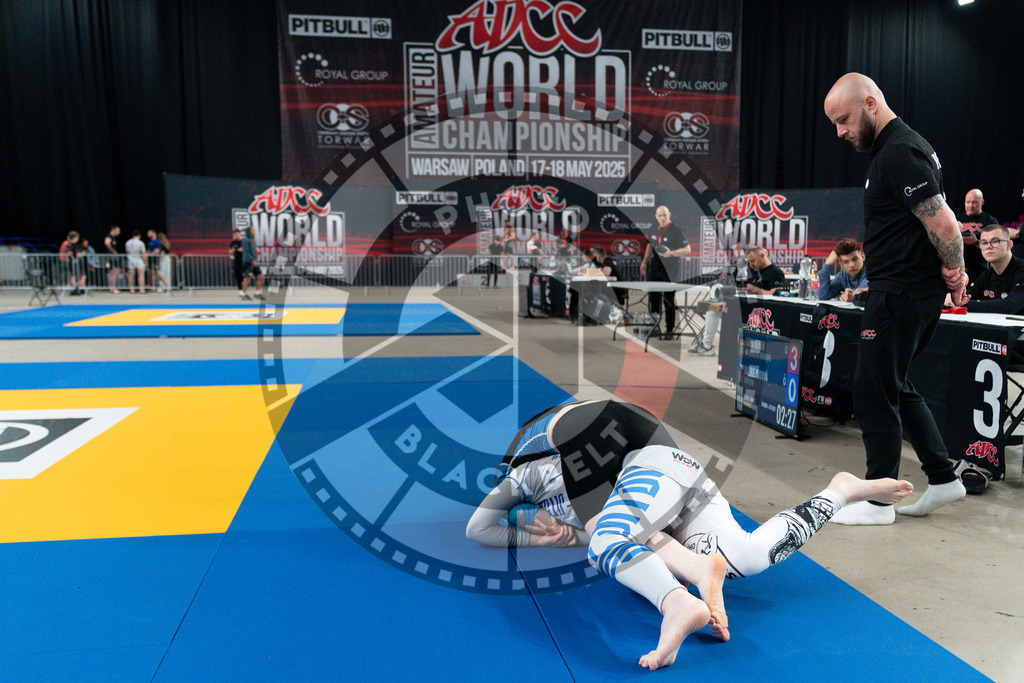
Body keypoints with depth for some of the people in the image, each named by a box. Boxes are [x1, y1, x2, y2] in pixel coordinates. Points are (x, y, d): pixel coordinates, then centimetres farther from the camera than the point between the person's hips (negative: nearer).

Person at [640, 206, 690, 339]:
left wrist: (671, 253, -23)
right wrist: (644, 262, 20)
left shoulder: (676, 230, -9)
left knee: (669, 301, -2)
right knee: (653, 298, 9)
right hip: (655, 267, 6)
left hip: (671, 271, -6)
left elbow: (687, 250, -10)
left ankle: (669, 330, 6)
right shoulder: (654, 231, 9)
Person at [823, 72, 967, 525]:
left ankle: (879, 500, 9)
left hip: (900, 294, -10)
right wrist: (953, 270, 11)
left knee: (873, 391, -2)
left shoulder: (899, 153, -17)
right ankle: (943, 479, 25)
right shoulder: (897, 146, 16)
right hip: (915, 292, 10)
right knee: (894, 387, 18)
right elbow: (939, 221, 21)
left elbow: (942, 223, -22)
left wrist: (954, 271, -7)